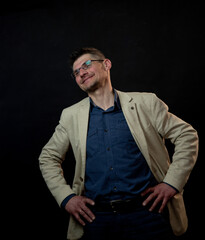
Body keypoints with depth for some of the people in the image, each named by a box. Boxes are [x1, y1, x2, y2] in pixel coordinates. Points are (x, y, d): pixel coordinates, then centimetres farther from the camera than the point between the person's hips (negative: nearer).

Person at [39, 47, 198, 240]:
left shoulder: (145, 103, 3)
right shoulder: (71, 115, 9)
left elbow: (187, 135, 4)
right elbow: (48, 158, 15)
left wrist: (172, 183, -5)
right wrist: (66, 197, 2)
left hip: (146, 212, -1)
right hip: (95, 217, 2)